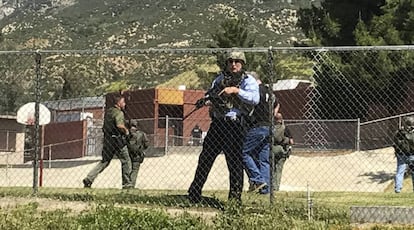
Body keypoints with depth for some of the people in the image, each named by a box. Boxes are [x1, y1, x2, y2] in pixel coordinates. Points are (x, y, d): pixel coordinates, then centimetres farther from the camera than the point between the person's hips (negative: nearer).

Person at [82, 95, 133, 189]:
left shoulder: (108, 111, 15)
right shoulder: (119, 113, -12)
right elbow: (120, 125, -29)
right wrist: (126, 131, -10)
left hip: (107, 139, 8)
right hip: (117, 140, -8)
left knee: (104, 161, 13)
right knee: (126, 161, 5)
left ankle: (88, 179, 4)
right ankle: (127, 183, 7)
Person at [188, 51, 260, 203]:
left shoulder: (249, 80, 1)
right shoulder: (220, 78, 16)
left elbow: (255, 99, -16)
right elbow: (210, 96, 17)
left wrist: (235, 90, -22)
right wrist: (206, 101, -6)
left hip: (234, 126, -5)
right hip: (216, 124, 5)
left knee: (235, 162, -2)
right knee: (205, 159, 8)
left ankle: (235, 197, 7)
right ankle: (193, 195, 16)